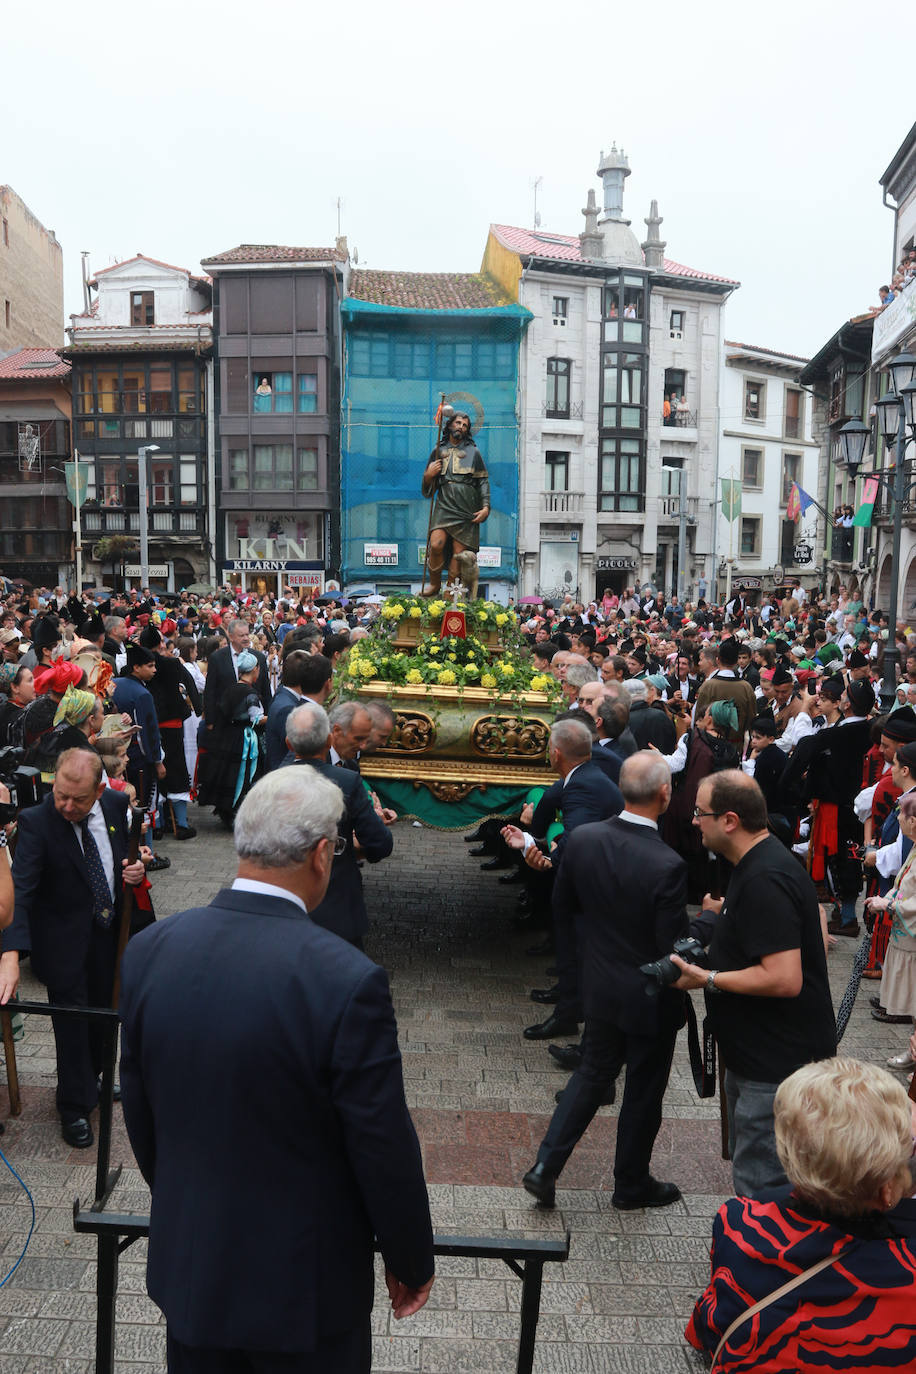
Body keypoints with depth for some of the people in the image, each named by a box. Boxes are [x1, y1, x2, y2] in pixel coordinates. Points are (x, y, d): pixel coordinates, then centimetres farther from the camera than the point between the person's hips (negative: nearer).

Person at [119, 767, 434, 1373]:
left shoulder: (150, 949, -12)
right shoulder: (348, 981, -29)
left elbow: (138, 1110, 2)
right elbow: (384, 1147, -19)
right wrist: (412, 1262, -1)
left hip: (187, 1260, 4)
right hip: (305, 1278, -4)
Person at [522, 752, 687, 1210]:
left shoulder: (582, 839, -13)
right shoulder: (667, 865, -29)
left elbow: (563, 904, 2)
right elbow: (674, 947, -22)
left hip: (601, 987, 5)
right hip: (650, 998, -4)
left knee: (593, 1073, 23)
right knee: (644, 1089, 16)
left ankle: (546, 1166, 20)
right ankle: (631, 1185, 36)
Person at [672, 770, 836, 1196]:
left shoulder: (763, 881, -26)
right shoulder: (762, 861, 8)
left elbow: (784, 979, -30)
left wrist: (708, 979, -22)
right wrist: (728, 914, 11)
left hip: (779, 1062, -11)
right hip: (759, 1051, 11)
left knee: (760, 1184, -1)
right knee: (749, 1164, 25)